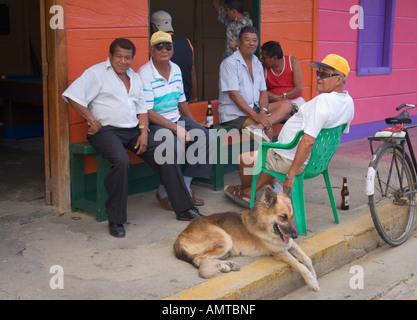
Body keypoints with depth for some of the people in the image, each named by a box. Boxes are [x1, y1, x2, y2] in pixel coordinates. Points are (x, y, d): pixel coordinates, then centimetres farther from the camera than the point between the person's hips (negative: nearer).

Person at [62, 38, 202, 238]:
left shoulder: (135, 78, 19)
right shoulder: (97, 73, 0)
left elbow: (141, 109, 19)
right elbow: (72, 96, -7)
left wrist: (144, 132, 2)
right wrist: (92, 121, -11)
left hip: (133, 130, 6)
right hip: (106, 130, -6)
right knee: (121, 161, -34)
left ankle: (184, 209, 0)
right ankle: (116, 220, -20)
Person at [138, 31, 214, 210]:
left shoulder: (176, 70, 11)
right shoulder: (144, 74, -13)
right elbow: (147, 112, -19)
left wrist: (194, 123, 10)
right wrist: (175, 128, -21)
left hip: (176, 119, 8)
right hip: (154, 123, -8)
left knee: (206, 138, -10)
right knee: (176, 147, -33)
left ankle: (185, 186, 0)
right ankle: (163, 193, -9)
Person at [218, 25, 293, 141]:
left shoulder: (257, 63, 16)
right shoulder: (229, 63, -9)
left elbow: (263, 91, 13)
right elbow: (233, 94, -19)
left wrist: (263, 111, -10)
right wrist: (256, 116, -25)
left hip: (255, 108, 9)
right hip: (234, 113, -9)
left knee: (286, 105, -17)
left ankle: (258, 126, -33)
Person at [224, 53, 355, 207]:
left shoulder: (323, 100, -29)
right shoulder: (348, 101, 1)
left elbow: (308, 141, -34)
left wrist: (291, 174, -30)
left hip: (290, 160, -10)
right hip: (314, 159, 10)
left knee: (244, 158, 8)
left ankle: (245, 191, 36)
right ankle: (249, 192, 37)